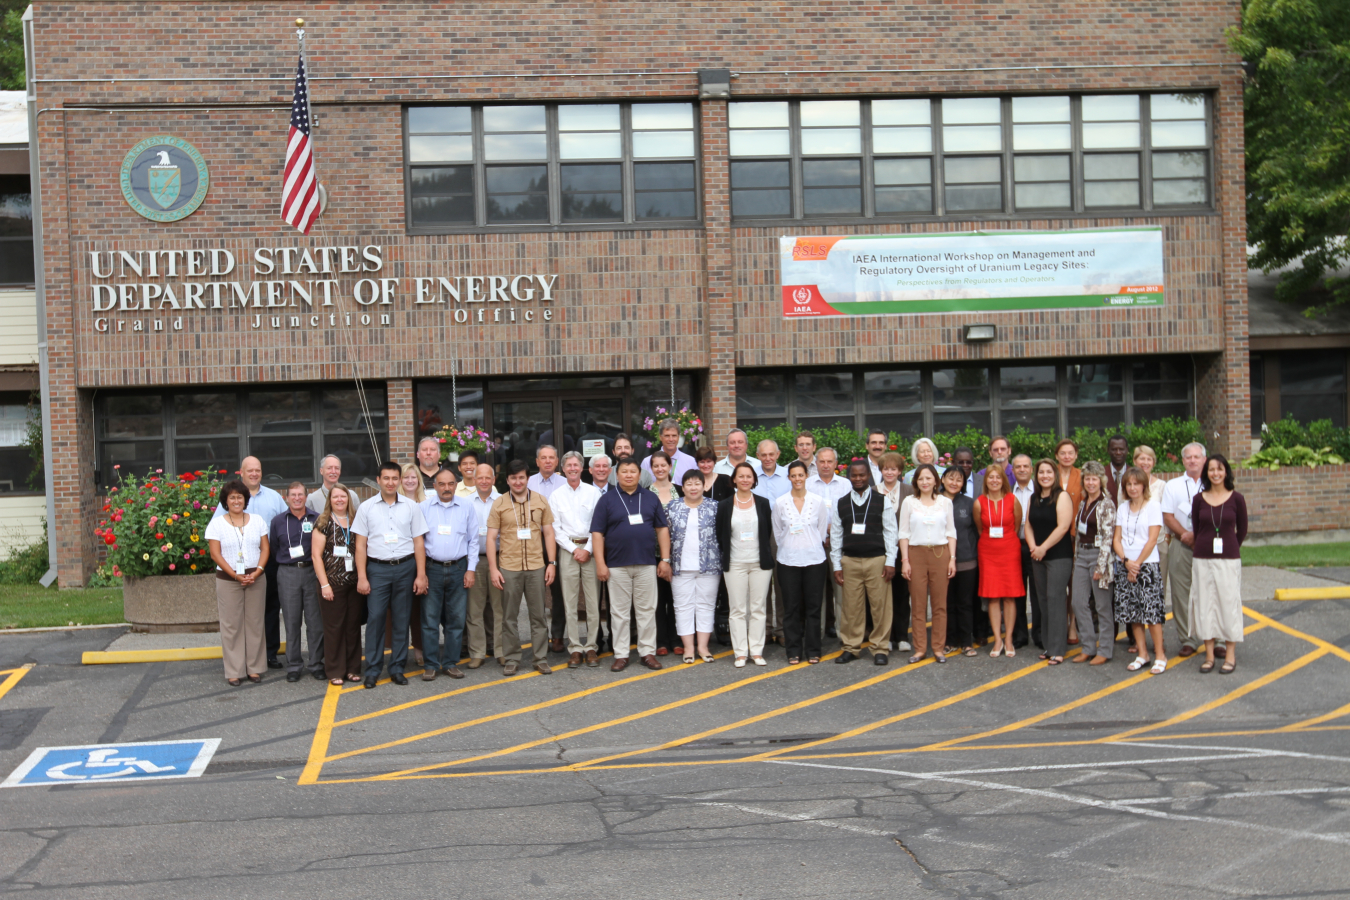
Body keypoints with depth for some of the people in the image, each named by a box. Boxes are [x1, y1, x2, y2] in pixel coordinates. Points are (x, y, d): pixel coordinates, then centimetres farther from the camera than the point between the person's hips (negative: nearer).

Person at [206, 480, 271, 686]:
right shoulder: (217, 524, 1)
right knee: (231, 625, 0)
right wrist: (236, 576, -12)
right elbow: (215, 554, -4)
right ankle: (234, 672, 5)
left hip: (256, 578, 2)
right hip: (228, 581, -2)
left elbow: (265, 548, 5)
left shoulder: (257, 520, 8)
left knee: (255, 623, 4)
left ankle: (254, 668, 12)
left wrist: (257, 572, -10)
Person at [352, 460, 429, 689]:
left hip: (405, 567, 1)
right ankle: (372, 670, 2)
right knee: (375, 618, -5)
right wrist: (362, 576, -4)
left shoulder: (411, 507, 6)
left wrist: (421, 575, 0)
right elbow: (361, 544, 3)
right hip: (377, 569, -1)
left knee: (402, 620, 5)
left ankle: (397, 668, 14)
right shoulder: (366, 507, 4)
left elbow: (418, 543, 6)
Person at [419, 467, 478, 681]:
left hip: (458, 569, 1)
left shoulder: (466, 507, 6)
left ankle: (451, 663, 13)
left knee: (456, 619, 4)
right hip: (432, 568, -1)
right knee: (430, 619, -1)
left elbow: (473, 540, 9)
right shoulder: (424, 507, 3)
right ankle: (430, 665, 5)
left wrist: (471, 569, 2)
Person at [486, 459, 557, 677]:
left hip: (536, 566, 1)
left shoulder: (540, 500, 5)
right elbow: (491, 537, 1)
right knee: (509, 616, 5)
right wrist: (493, 568, -5)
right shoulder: (499, 504, 2)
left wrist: (551, 563, 2)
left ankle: (541, 658, 13)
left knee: (538, 615, 5)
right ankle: (511, 659, 13)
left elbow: (548, 533, 8)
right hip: (508, 568, -1)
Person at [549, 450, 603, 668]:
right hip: (567, 550, 1)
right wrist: (574, 550, -5)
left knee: (593, 601, -2)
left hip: (590, 549, -1)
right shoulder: (556, 495, 8)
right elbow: (555, 529, 4)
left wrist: (588, 550, -8)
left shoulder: (593, 492, 6)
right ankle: (575, 648, 4)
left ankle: (591, 647, 4)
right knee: (570, 602, -1)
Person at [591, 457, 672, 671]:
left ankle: (648, 652, 12)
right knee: (619, 612, 3)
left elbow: (662, 529, 9)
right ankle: (620, 655, 9)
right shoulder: (607, 500, 3)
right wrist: (600, 563, -8)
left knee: (647, 610, 5)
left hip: (646, 564, 1)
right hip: (617, 566, -1)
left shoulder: (651, 498, 9)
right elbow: (597, 533, 0)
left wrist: (665, 559, 2)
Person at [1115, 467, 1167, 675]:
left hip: (1147, 564, -5)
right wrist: (1126, 561, -8)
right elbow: (1116, 539, 7)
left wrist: (1137, 564, -11)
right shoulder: (1122, 509, 11)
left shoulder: (1153, 508, -2)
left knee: (1151, 610, -9)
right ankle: (1141, 653, 13)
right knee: (1131, 611, 5)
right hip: (1125, 565, 5)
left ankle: (1160, 655, -3)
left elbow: (1152, 540, -8)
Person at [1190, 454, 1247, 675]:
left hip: (1229, 559, -2)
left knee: (1229, 602, 1)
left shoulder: (1236, 499, -1)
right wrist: (1201, 548, 10)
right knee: (1205, 604, 4)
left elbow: (1242, 530, 8)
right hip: (1203, 559, 2)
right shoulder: (1199, 499, 3)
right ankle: (1209, 655, 12)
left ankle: (1230, 655, 9)